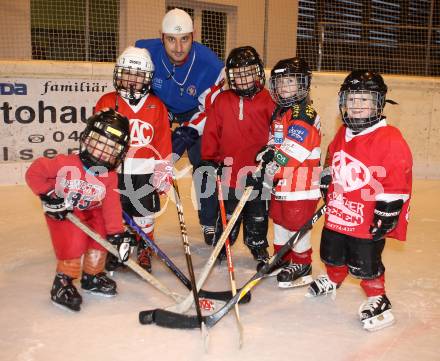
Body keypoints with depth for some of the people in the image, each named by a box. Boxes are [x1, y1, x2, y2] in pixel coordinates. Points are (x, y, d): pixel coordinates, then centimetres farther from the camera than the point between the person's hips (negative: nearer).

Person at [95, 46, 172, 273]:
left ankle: (144, 251, 29)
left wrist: (164, 173, 2)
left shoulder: (157, 106, 3)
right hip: (114, 171, 0)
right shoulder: (107, 102, 0)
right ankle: (113, 251, 28)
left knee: (144, 216, 10)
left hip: (145, 173, 1)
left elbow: (164, 143, 4)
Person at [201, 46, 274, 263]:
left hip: (258, 174, 0)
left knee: (257, 216, 16)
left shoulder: (267, 100, -4)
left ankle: (259, 248, 35)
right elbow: (211, 132, 0)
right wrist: (209, 160, -3)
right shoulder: (222, 101, -1)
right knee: (228, 216, 15)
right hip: (229, 173, 0)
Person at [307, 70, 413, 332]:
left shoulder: (390, 139, -18)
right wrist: (327, 191, 22)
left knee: (364, 264, 2)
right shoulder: (343, 135, 5)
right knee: (332, 253, 23)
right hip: (337, 213, 7)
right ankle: (333, 280, 50)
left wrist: (386, 215, -17)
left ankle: (378, 299, 25)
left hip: (368, 221, -7)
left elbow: (396, 184, -18)